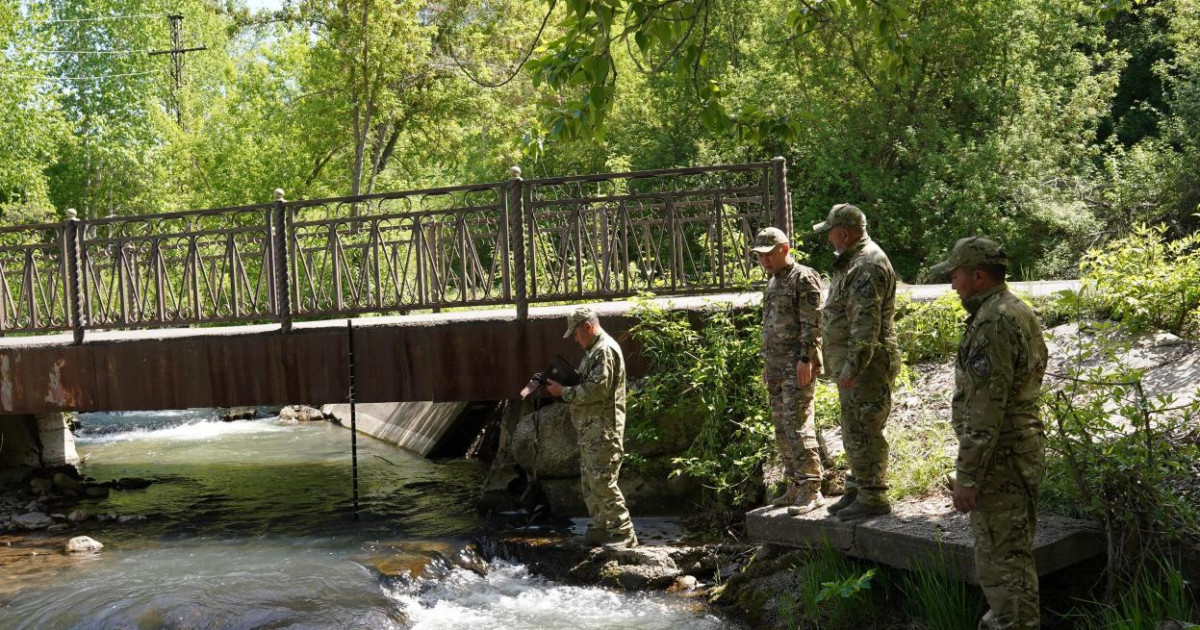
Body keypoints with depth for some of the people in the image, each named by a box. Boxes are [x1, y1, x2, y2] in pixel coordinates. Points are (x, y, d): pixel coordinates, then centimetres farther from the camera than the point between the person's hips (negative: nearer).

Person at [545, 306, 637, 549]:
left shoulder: (605, 351, -15)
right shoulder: (595, 350, 19)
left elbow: (596, 390, -23)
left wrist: (564, 391, -13)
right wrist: (564, 387, 6)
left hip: (602, 431, -11)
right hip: (590, 430, 11)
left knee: (603, 483, -11)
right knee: (589, 482, 13)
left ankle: (624, 535, -6)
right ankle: (599, 530, 21)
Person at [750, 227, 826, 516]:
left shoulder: (803, 279, -9)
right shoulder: (773, 281, 18)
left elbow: (812, 324, -15)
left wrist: (806, 359, -20)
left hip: (798, 365, -9)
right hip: (776, 366, 9)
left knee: (798, 425, -12)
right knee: (782, 427, 10)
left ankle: (810, 489, -9)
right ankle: (795, 486, 17)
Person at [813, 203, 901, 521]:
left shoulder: (868, 265, -17)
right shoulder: (851, 261, 17)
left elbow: (866, 322, -24)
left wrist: (852, 365, -26)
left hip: (866, 364, -11)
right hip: (852, 364, 11)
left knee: (864, 432, -6)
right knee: (853, 430, 17)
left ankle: (873, 498, 0)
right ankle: (857, 490, 27)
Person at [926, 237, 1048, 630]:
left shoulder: (993, 323, -21)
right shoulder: (1021, 313, 12)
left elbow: (985, 409, -24)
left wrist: (967, 476, -21)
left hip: (999, 459, -10)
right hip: (1025, 447, 10)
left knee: (1000, 558, -3)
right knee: (1014, 550, 20)